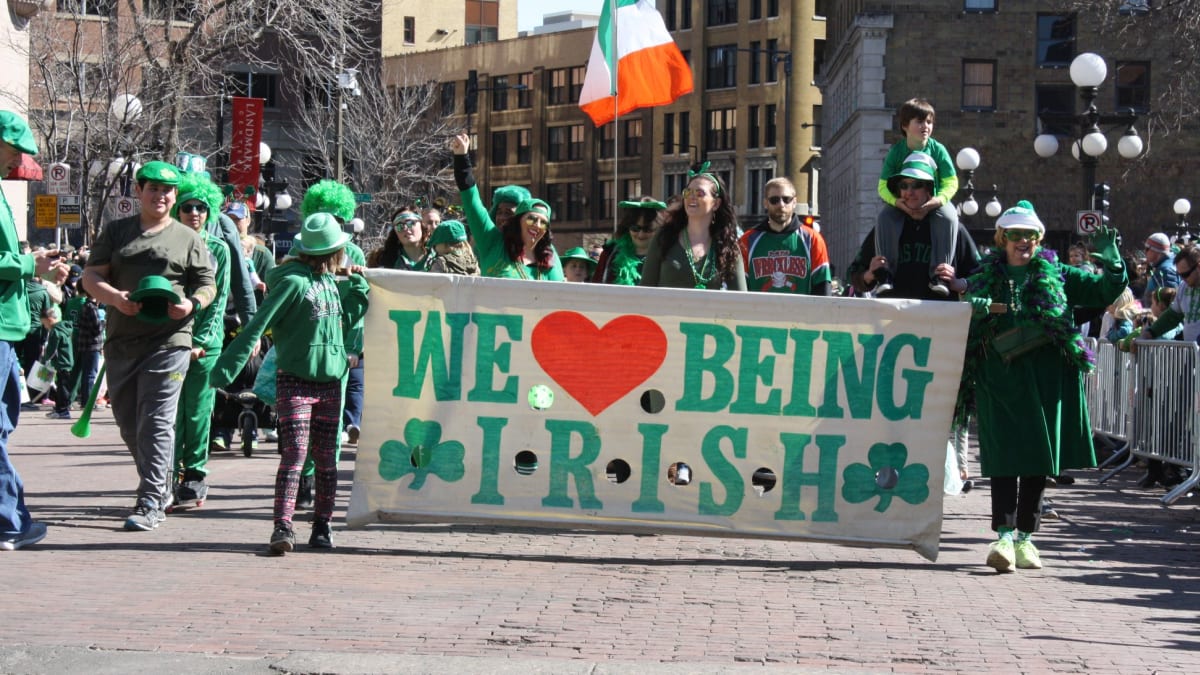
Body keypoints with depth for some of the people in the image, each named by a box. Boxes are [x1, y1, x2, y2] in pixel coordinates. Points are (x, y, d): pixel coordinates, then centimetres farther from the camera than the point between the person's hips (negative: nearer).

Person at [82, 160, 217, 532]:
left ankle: (150, 503, -11)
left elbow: (208, 285, 9)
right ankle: (161, 488, 28)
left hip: (168, 340, -4)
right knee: (128, 423, 11)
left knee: (156, 423, -11)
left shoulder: (188, 239, 9)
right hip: (121, 340, 4)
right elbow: (91, 275, 6)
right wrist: (114, 297, -14)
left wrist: (193, 303, -14)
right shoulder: (116, 232, 14)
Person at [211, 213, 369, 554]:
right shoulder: (294, 281, -11)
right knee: (294, 453, -15)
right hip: (295, 381, -7)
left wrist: (358, 282, 18)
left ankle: (322, 526, 15)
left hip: (330, 381, 7)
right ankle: (283, 527, -17)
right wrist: (227, 367, -19)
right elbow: (258, 325, -15)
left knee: (326, 458, 8)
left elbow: (348, 315, 28)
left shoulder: (330, 281, 13)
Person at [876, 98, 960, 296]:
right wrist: (896, 201, -29)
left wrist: (937, 201, -27)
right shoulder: (896, 152, -5)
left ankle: (938, 274, -27)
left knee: (948, 217, -31)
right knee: (885, 217, -30)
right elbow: (883, 185, -7)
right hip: (902, 204, 0)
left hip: (933, 202, 0)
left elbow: (951, 182, -8)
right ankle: (885, 273, -26)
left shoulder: (937, 149, -5)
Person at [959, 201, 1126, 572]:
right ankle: (1004, 535, -17)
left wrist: (1110, 258, -6)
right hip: (1000, 379, -1)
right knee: (1005, 457, -10)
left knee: (1039, 459, 5)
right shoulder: (985, 278, 10)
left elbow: (1109, 291, 11)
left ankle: (1025, 537, 15)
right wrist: (974, 312, -9)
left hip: (1046, 381, 1)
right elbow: (962, 328, 13)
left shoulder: (1057, 276, 10)